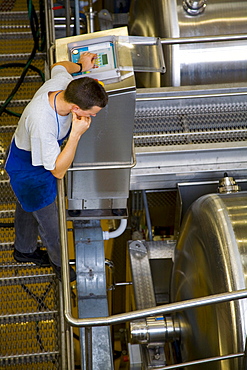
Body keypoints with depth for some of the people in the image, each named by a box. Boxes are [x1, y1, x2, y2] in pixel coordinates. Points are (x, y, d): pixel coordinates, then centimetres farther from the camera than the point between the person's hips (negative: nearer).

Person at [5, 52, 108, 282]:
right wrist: (76, 134, -47)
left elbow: (58, 66, 1)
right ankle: (60, 262, 44)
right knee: (48, 219, 15)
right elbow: (58, 171, -38)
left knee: (28, 206, 32)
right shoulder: (41, 123, -47)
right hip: (28, 172, -8)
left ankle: (24, 250, 58)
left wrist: (81, 66, 18)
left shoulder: (63, 81, -26)